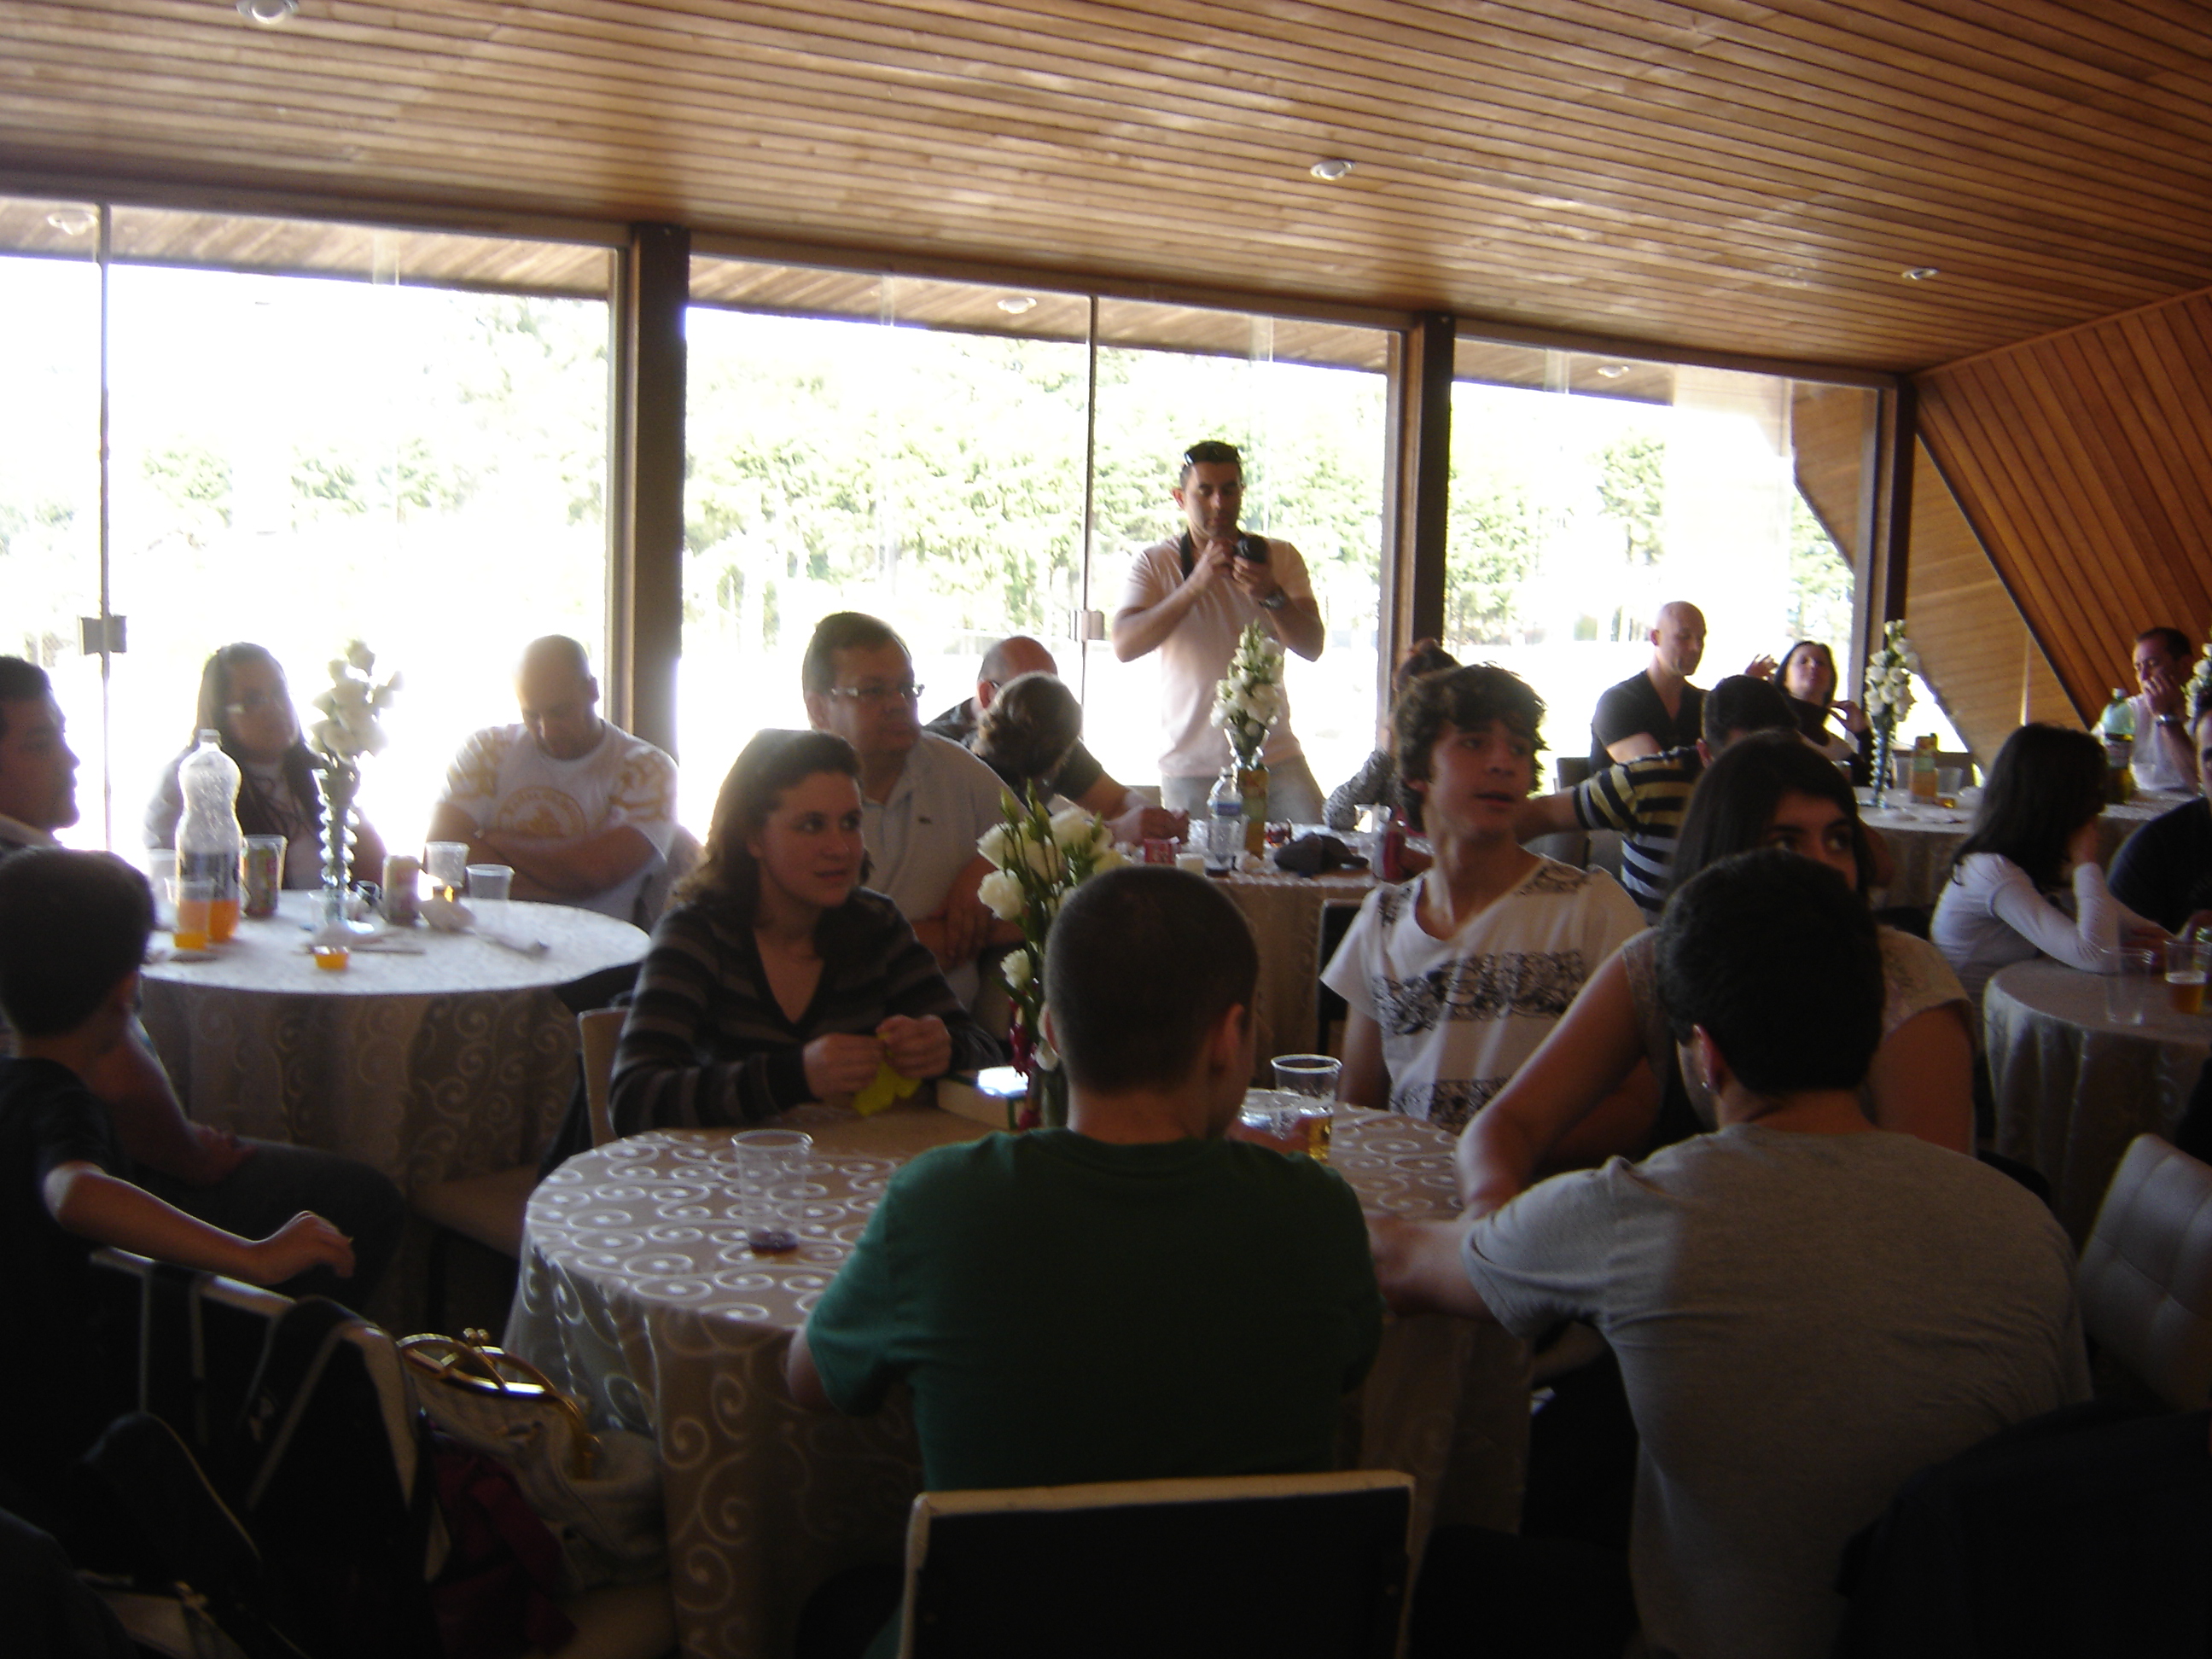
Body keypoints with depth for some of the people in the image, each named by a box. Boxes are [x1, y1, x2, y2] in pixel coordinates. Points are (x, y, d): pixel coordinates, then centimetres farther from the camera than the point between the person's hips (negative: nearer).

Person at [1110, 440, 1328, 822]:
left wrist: (1271, 594, -24)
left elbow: (1311, 647, -5)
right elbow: (1124, 646, -14)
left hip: (1275, 758, 1)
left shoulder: (1281, 557, 7)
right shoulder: (1154, 563, 2)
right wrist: (1195, 584, -25)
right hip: (1191, 767, -1)